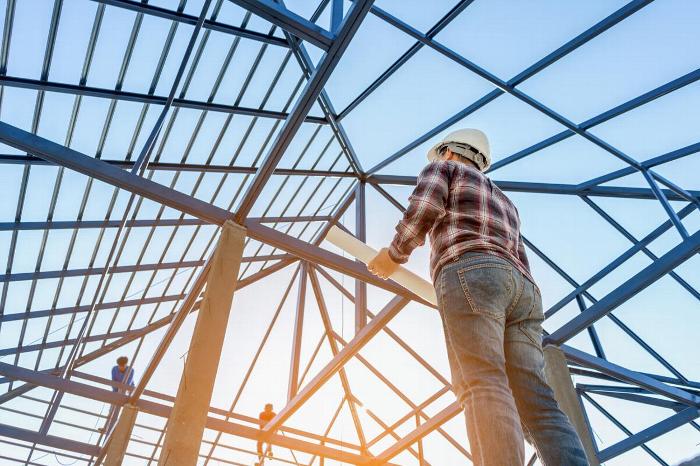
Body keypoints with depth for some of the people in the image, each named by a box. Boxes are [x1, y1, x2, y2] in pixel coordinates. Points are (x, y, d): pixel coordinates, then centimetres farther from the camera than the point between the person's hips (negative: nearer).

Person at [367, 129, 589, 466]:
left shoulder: (442, 168, 24)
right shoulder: (504, 202, 41)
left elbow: (423, 209, 0)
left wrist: (394, 255, 13)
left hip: (471, 274, -6)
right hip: (523, 289, 6)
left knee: (482, 386, -21)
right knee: (538, 406, -7)